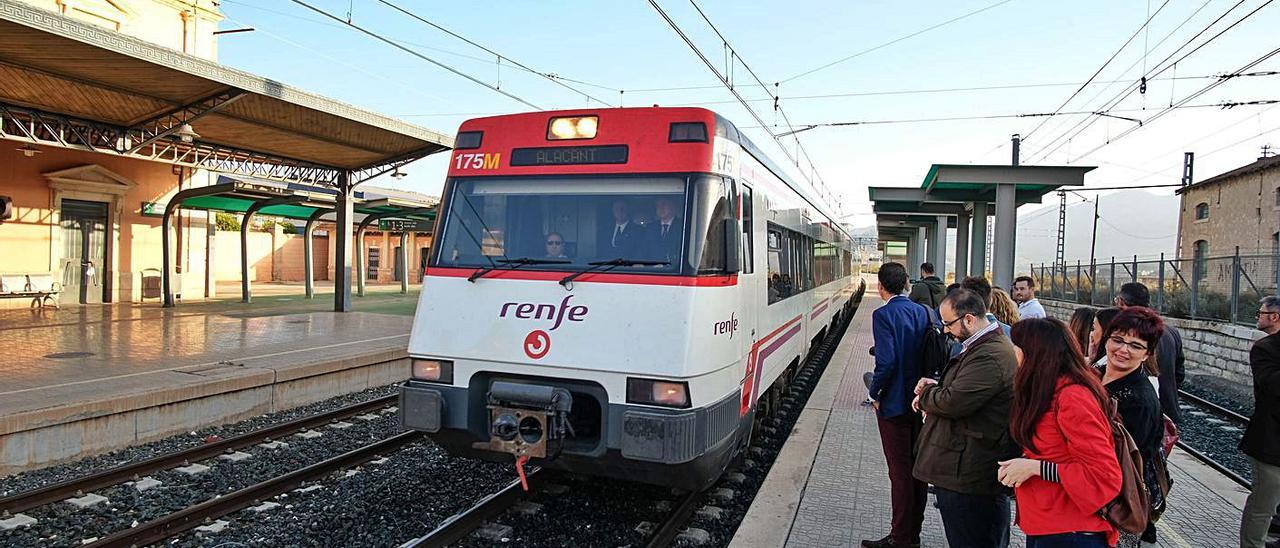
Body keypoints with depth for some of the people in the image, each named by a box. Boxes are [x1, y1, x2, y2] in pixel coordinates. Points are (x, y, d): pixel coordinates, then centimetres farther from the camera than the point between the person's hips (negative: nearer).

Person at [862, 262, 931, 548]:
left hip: (894, 404, -7)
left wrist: (875, 393, -10)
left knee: (900, 472, 1)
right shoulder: (922, 312, 4)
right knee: (917, 467, 16)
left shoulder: (883, 315, -17)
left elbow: (887, 360, -23)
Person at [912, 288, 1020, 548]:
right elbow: (964, 388, 23)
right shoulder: (986, 345, 12)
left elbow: (954, 402, -26)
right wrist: (937, 386, 3)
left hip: (969, 475, -11)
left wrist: (925, 395, -6)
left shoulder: (989, 356, -24)